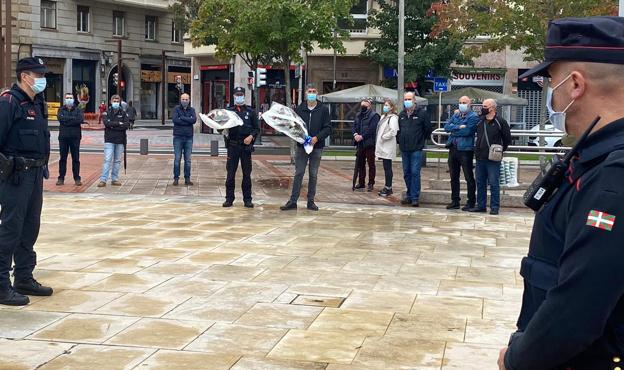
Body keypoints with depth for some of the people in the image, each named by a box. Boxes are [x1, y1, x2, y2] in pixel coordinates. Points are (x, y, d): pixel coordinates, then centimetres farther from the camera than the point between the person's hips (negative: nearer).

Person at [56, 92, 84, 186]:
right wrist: (73, 119, -10)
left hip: (75, 137, 0)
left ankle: (77, 178, 6)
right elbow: (61, 118, -10)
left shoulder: (78, 110, 8)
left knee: (76, 159, 2)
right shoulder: (61, 110, 10)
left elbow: (81, 119, -11)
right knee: (62, 158, 4)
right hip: (63, 137, 1)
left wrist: (67, 120, -11)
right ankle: (61, 178, 9)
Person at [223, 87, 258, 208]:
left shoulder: (251, 112, 8)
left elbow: (256, 128, 7)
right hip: (233, 146, 0)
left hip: (246, 146, 0)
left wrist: (251, 136, -10)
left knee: (247, 174, 4)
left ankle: (247, 199, 10)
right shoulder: (228, 111, 9)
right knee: (230, 173, 1)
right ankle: (229, 199, 8)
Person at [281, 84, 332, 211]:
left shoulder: (323, 110, 2)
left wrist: (317, 138, -15)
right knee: (298, 173, 0)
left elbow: (328, 128, -2)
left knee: (313, 174, 6)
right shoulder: (300, 109, 6)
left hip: (317, 147, -1)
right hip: (301, 147, 1)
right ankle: (293, 201, 2)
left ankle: (311, 201, 12)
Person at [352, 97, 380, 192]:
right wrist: (355, 134, -9)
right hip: (360, 144, 7)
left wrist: (362, 136, -19)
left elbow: (372, 129, -17)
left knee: (371, 164, 2)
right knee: (360, 163, 11)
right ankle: (361, 183, 20)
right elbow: (354, 126, 12)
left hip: (369, 144, -7)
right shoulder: (358, 115, 15)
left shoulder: (374, 115, -8)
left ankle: (371, 183, 8)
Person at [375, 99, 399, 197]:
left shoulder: (393, 118, -11)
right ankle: (387, 187, 18)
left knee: (387, 168, -5)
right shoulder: (383, 117, 18)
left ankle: (388, 188, -1)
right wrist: (378, 142, 13)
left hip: (388, 147, -9)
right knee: (386, 167, 13)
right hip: (383, 147, 9)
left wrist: (383, 137, -13)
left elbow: (393, 131, -22)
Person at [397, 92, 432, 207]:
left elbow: (428, 129, 0)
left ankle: (415, 197, -5)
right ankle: (409, 195, 19)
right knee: (406, 173, 10)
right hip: (404, 149, 6)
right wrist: (399, 140, 15)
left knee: (415, 173, -8)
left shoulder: (422, 113, -4)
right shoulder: (402, 114, 13)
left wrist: (420, 140, 4)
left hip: (416, 149, -6)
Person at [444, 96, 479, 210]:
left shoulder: (473, 117, -4)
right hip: (453, 149, 7)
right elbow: (446, 127, 2)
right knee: (454, 177, 12)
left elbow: (467, 131, -17)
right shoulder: (455, 116, 16)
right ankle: (455, 201, 20)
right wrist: (458, 127, -13)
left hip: (465, 150, -7)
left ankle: (471, 202, 5)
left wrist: (453, 130, -5)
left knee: (469, 177, -1)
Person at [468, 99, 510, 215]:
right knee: (480, 182, 11)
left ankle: (495, 207, 1)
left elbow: (508, 138, 0)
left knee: (494, 183, -3)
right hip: (480, 157, 6)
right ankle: (481, 205, 20)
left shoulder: (500, 121, -5)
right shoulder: (480, 121, 11)